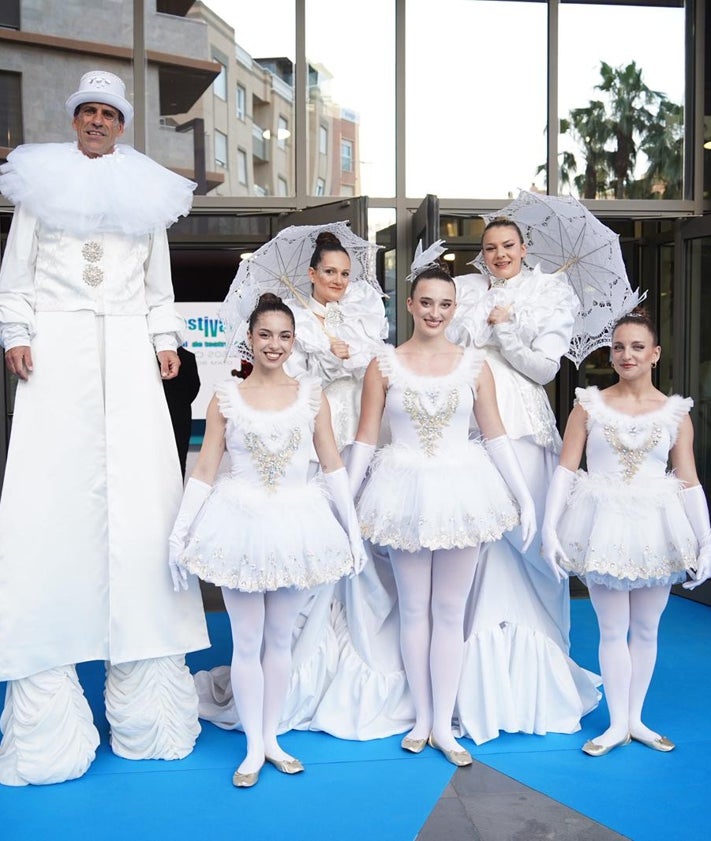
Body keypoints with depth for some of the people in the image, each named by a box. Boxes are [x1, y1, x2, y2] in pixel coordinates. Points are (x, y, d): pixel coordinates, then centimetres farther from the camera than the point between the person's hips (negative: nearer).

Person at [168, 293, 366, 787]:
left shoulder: (312, 394, 2)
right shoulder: (227, 398, -1)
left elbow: (333, 465, 4)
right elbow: (204, 472, -1)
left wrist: (354, 530, 3)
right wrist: (180, 533, -2)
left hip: (296, 525, 1)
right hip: (241, 524, -1)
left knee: (280, 639, 12)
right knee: (247, 641, 6)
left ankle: (272, 738, 28)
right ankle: (253, 747, 21)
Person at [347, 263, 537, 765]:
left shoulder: (474, 364, 2)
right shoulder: (384, 365, -1)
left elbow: (495, 436, 4)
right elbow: (366, 439, 1)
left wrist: (526, 497, 2)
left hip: (461, 492, 1)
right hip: (406, 492, 0)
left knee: (450, 612, 7)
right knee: (414, 609, 10)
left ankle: (443, 726, 18)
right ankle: (422, 718, 24)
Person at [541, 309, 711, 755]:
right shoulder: (589, 405, -1)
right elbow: (566, 470, -3)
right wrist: (550, 526, -9)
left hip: (655, 526, 2)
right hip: (604, 525, -1)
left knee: (646, 629, 11)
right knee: (613, 629, 5)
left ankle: (635, 719, 26)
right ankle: (618, 724, 18)